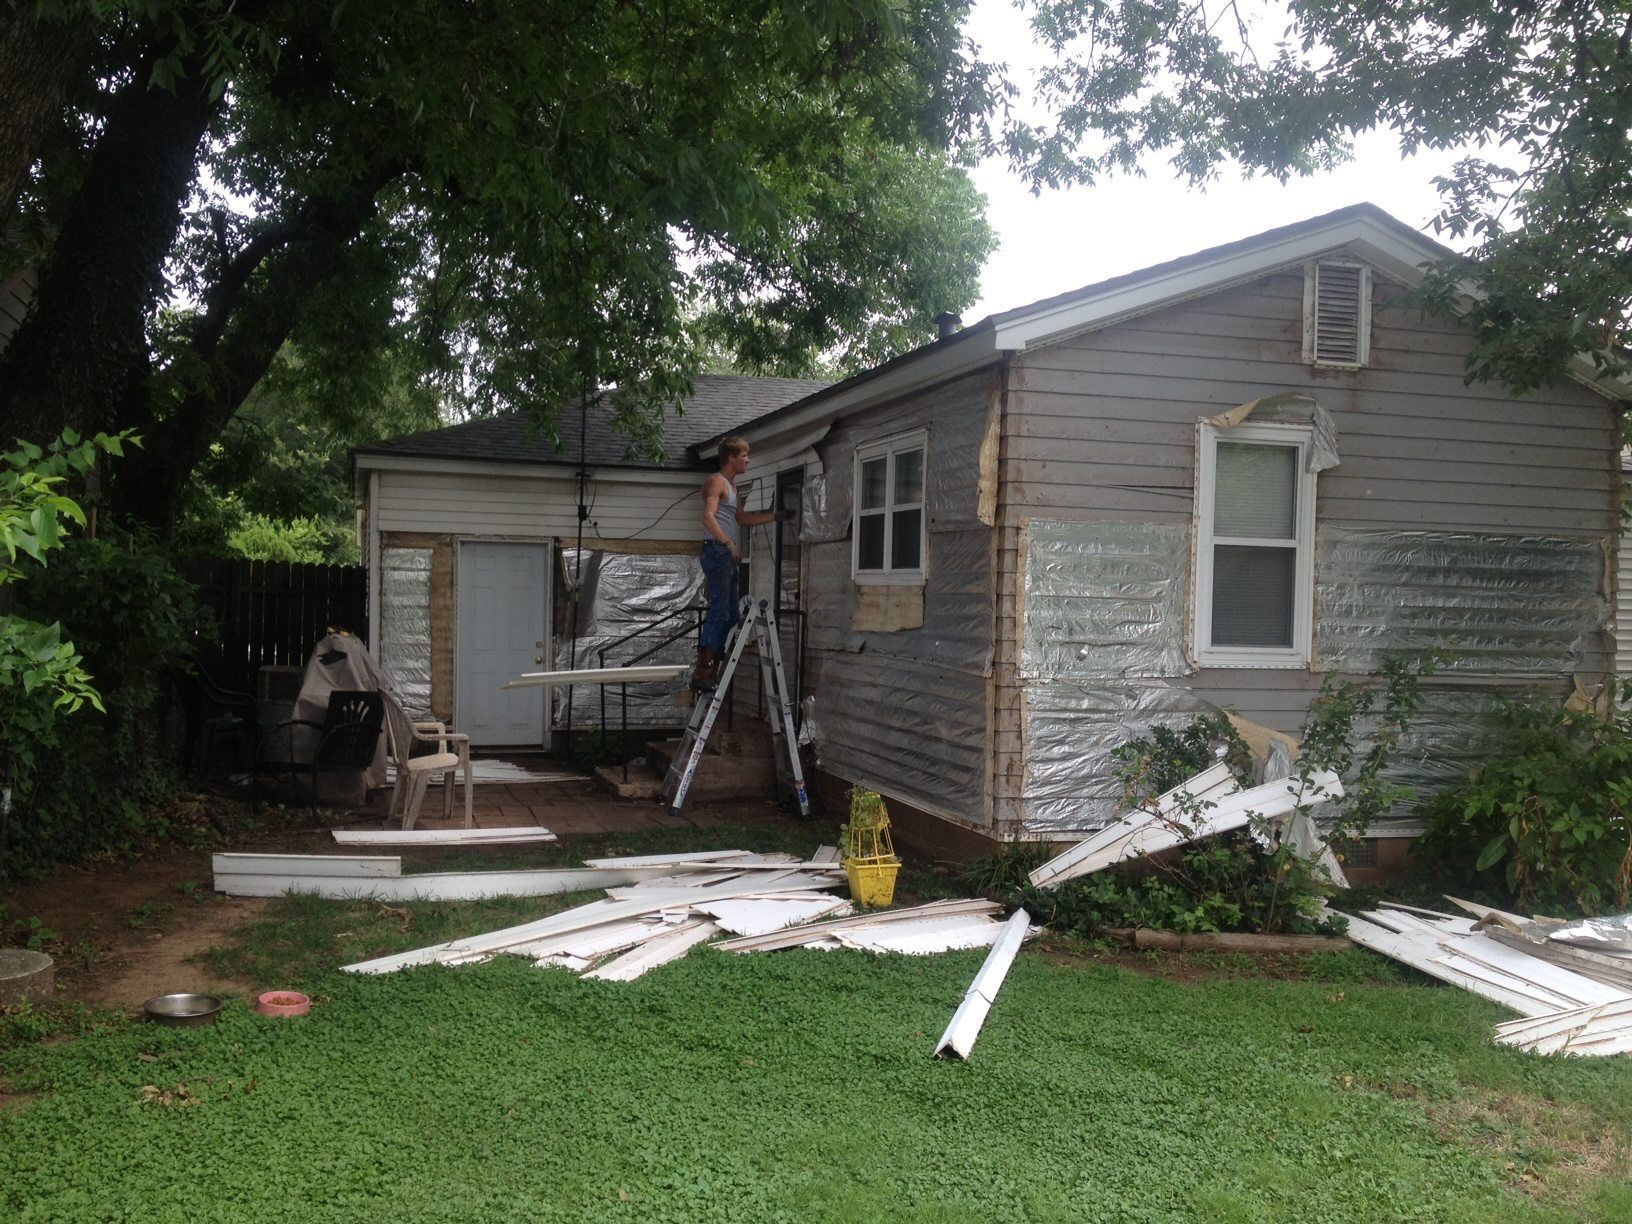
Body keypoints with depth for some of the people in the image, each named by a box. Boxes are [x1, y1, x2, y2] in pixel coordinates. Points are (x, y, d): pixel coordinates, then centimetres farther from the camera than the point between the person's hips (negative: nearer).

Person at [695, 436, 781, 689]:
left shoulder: (731, 485, 24)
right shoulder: (717, 481, -6)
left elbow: (742, 519, 31)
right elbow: (708, 517, -19)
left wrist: (776, 515, 30)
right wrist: (729, 543, -25)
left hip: (727, 554, 10)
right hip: (716, 550, -10)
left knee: (729, 615, 9)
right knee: (719, 612, -15)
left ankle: (713, 671, 11)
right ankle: (701, 673, -17)